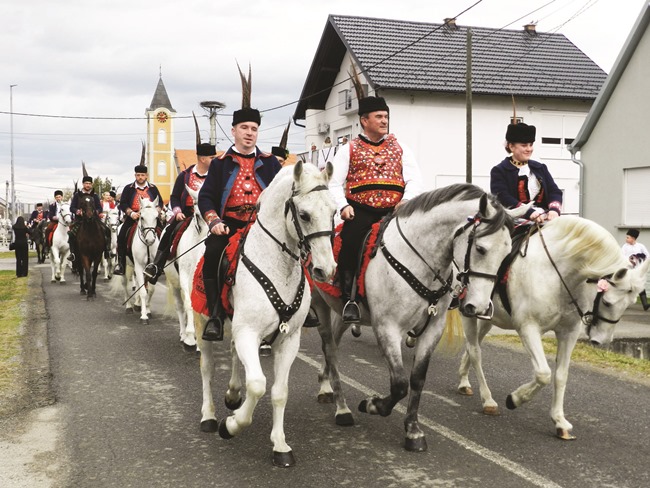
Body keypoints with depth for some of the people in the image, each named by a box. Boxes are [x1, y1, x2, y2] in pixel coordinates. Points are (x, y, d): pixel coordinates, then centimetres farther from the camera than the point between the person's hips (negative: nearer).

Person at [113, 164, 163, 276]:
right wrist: (131, 213, -15)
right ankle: (121, 264, -14)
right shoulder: (129, 188, 9)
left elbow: (160, 202, 14)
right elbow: (123, 204, 2)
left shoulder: (153, 188, 13)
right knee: (122, 234, -21)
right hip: (133, 217, -1)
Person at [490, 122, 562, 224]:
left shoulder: (540, 168, 23)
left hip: (545, 219, 5)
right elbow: (503, 198, -7)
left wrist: (554, 210, -9)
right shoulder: (499, 171, 7)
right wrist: (529, 213, -21)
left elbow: (554, 191, 15)